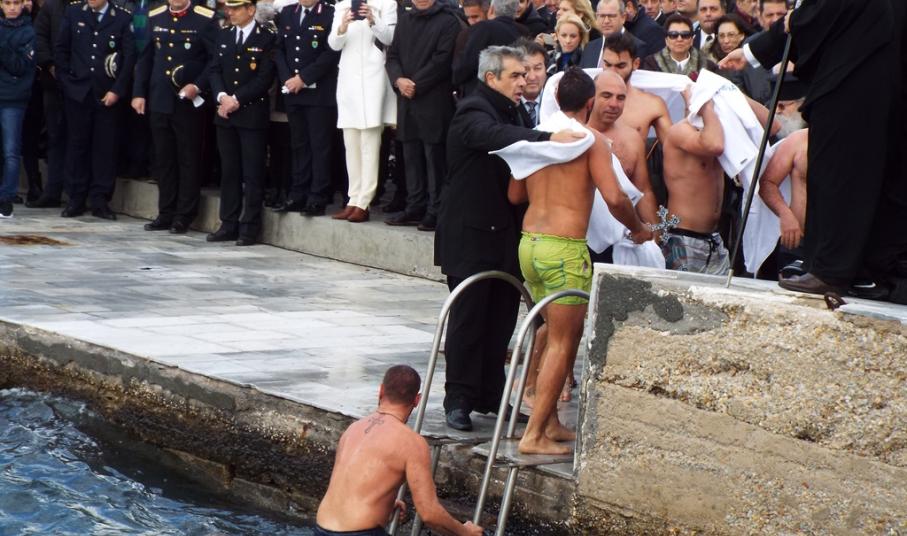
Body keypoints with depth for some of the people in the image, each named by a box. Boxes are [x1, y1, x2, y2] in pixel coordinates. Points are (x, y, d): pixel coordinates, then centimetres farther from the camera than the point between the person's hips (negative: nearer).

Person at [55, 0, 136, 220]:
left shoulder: (123, 18, 1)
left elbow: (129, 57, -2)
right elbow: (60, 50, 8)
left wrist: (117, 90, -7)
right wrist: (66, 81, 1)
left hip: (108, 94, -1)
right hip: (77, 92, 1)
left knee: (105, 147, 0)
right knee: (77, 144, 5)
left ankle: (100, 200, 6)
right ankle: (76, 199, 11)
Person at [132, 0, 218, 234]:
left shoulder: (205, 19, -5)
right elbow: (144, 59, 14)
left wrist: (198, 86, -17)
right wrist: (138, 93, 8)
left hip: (189, 103, -5)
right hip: (159, 99, 5)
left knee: (188, 160, 2)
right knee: (163, 160, 9)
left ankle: (184, 216, 9)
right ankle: (166, 214, 17)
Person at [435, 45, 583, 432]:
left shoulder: (516, 111, 14)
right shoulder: (473, 112, -14)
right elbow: (498, 136, -36)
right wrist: (550, 138, -48)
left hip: (507, 235, 8)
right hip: (471, 236, -8)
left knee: (501, 320, 12)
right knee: (468, 320, -2)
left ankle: (491, 395, 21)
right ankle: (458, 400, 5)